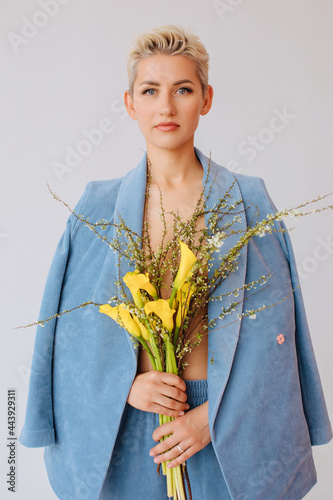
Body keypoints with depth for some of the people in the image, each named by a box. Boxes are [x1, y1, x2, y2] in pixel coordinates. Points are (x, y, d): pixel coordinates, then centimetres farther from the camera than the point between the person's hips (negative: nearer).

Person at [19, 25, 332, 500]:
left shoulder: (248, 202, -5)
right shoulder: (99, 205, -3)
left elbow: (272, 328, -6)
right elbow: (74, 325, 0)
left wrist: (215, 414, -12)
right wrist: (125, 384, -13)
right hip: (124, 425, 1)